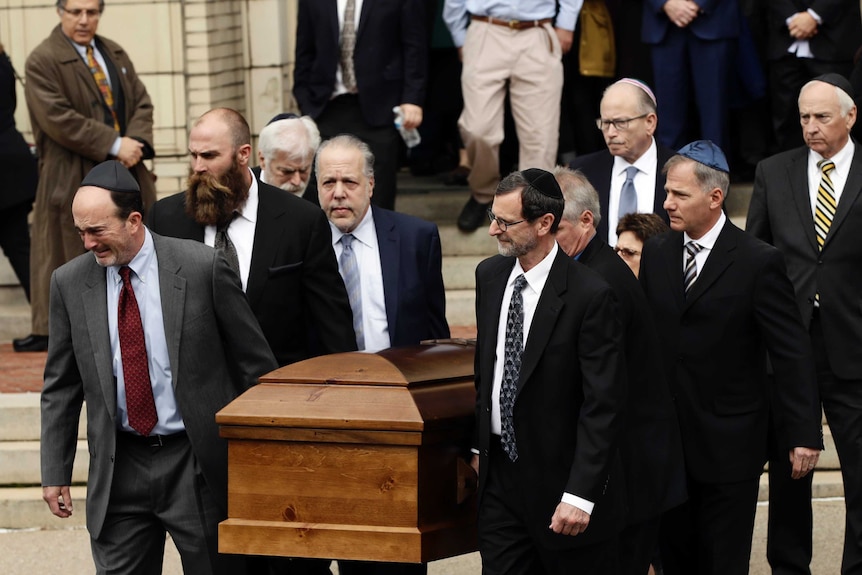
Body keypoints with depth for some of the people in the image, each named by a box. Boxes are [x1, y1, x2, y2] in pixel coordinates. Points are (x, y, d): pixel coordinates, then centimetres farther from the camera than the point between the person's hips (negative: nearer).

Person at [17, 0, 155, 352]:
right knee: (64, 256, -2)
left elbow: (142, 102, 10)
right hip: (73, 178, -6)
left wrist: (135, 142, -11)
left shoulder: (115, 55, 13)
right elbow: (58, 119, -18)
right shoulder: (42, 62, -10)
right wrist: (114, 145, -21)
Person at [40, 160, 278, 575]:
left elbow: (255, 365, -1)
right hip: (118, 468, 3)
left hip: (197, 463, -2)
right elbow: (60, 386, 9)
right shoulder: (69, 283, 1)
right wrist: (55, 474, 6)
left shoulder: (202, 268, -8)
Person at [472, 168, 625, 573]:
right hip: (499, 474, 6)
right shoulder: (490, 275, 4)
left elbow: (603, 404, -18)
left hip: (561, 476, -6)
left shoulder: (590, 295, -18)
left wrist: (579, 495, -22)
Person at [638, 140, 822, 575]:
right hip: (666, 439, 4)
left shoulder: (758, 262, -11)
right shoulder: (656, 254, 5)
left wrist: (804, 433, -12)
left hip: (729, 441, -4)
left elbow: (792, 354, -10)